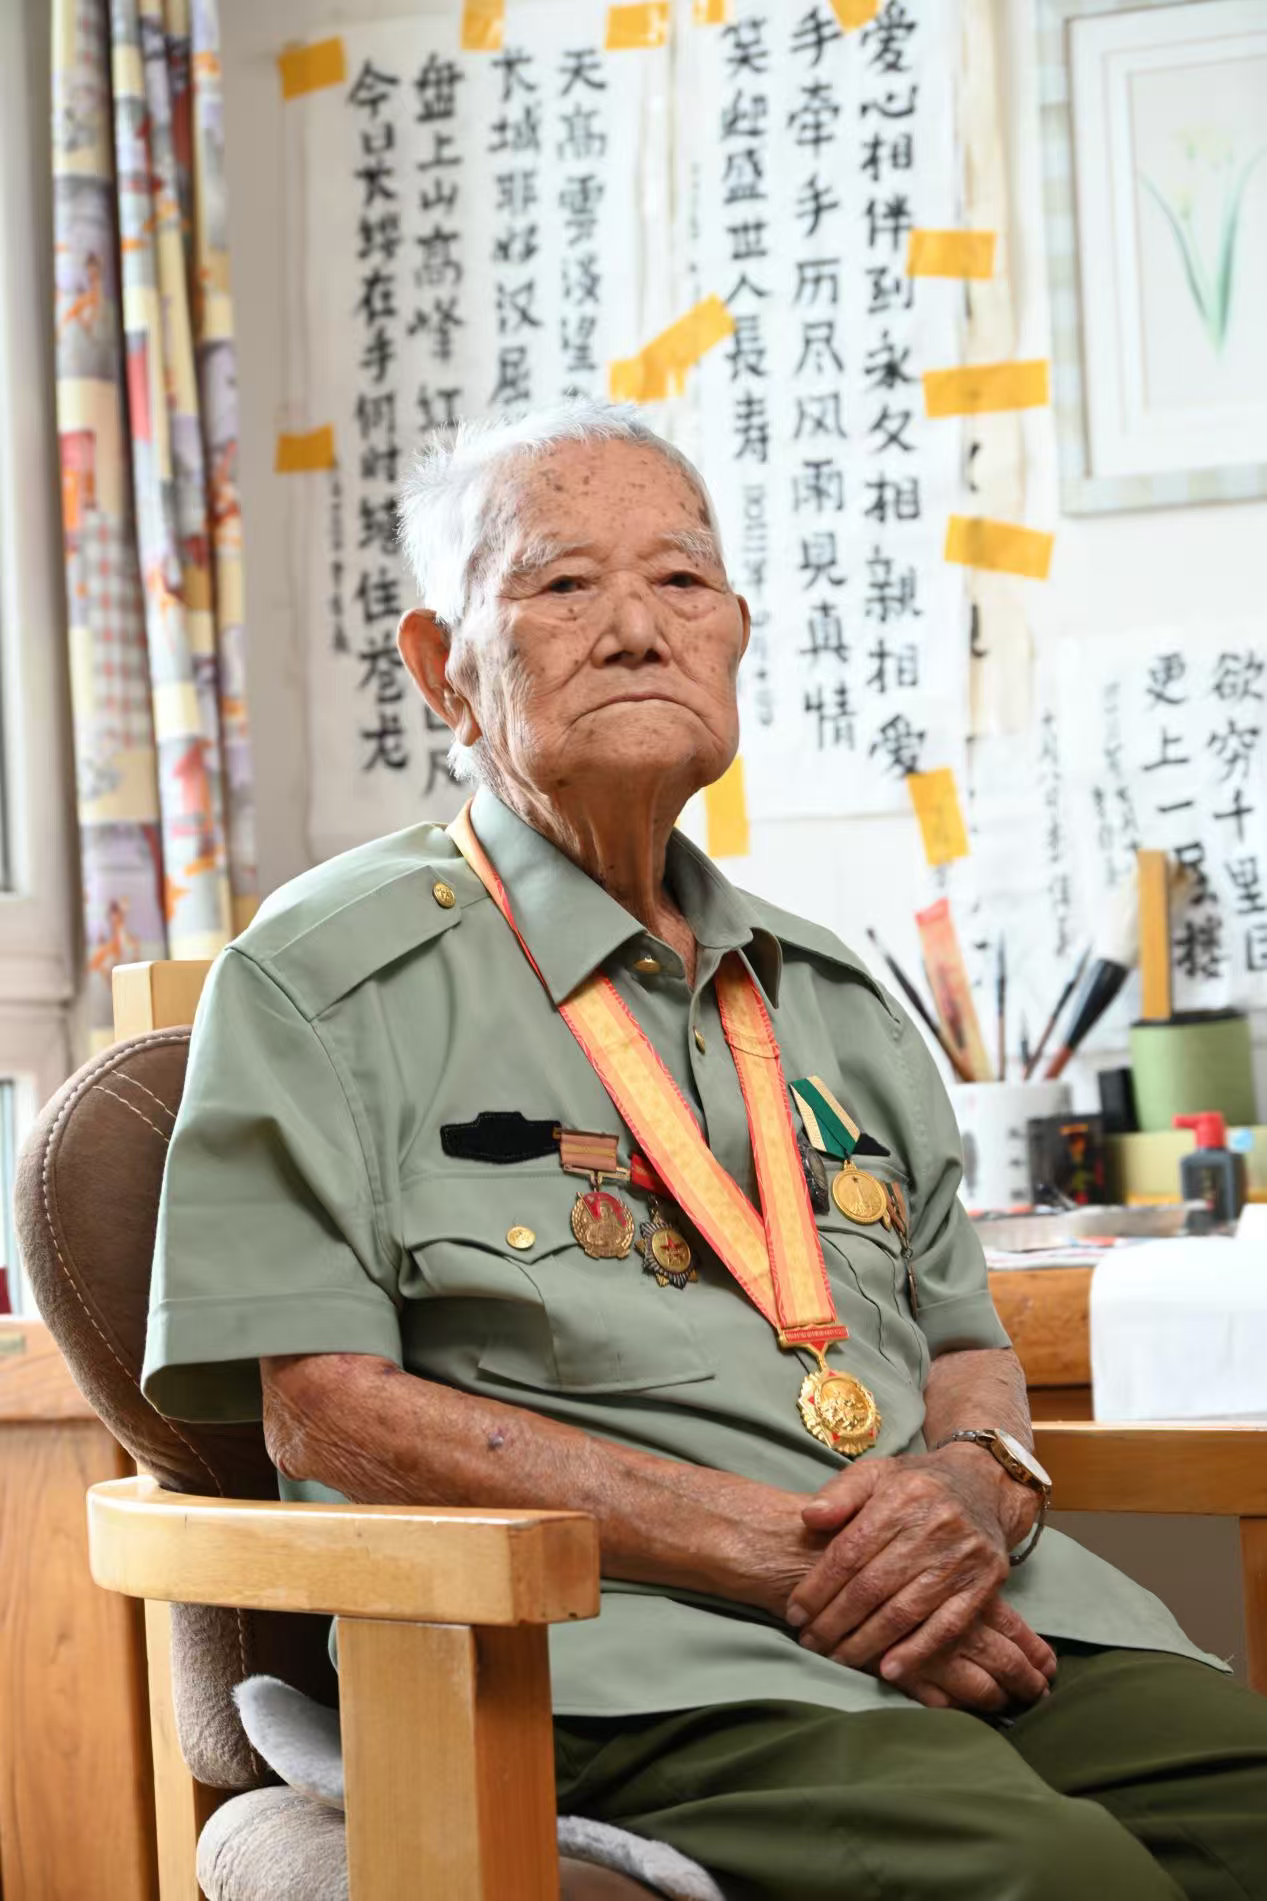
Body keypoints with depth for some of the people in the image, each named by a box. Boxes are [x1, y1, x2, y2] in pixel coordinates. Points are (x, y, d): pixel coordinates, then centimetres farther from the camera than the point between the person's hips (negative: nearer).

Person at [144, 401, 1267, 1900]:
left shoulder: (829, 997, 23)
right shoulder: (324, 977, 4)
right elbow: (325, 1407, -6)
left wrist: (972, 1482, -4)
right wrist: (784, 1551, -13)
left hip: (976, 1610, 6)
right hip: (609, 1644, -6)